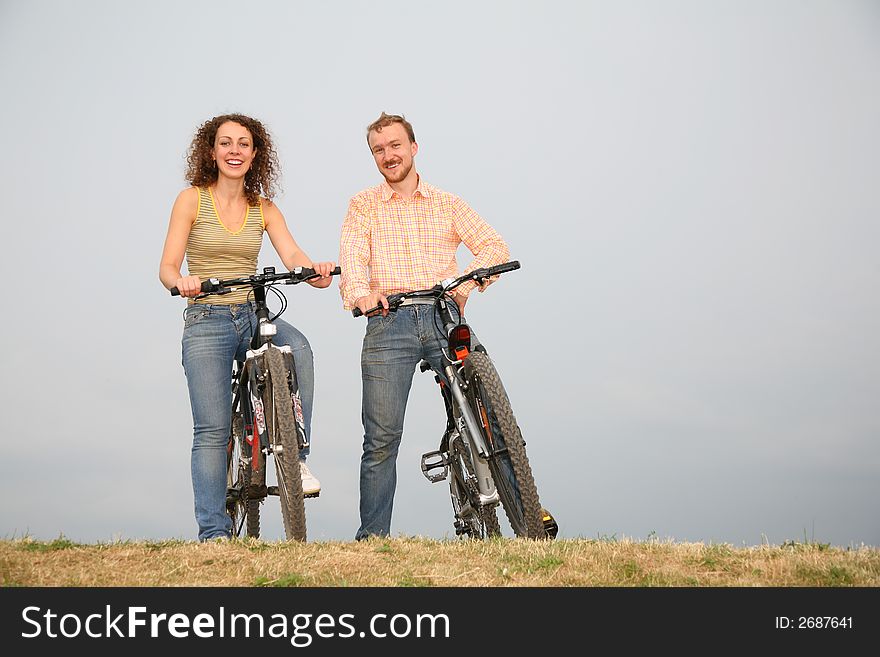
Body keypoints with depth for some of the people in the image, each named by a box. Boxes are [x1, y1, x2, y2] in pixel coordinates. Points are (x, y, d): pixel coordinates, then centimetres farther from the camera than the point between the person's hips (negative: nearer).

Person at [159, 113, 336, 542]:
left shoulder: (264, 209, 11)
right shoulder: (192, 200, 2)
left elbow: (292, 256, -3)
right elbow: (167, 268, -6)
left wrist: (314, 270, -27)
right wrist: (181, 281, -30)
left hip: (253, 316, 3)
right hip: (205, 321, -2)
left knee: (298, 347, -31)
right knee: (212, 429, -11)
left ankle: (296, 457, -20)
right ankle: (213, 532, -6)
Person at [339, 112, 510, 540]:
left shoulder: (447, 204, 17)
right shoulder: (362, 207, 15)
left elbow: (494, 247, 9)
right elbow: (353, 260, 0)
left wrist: (465, 283, -10)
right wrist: (361, 293, -22)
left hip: (445, 316, 1)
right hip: (388, 323, -1)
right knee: (382, 437, -4)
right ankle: (372, 535, 5)